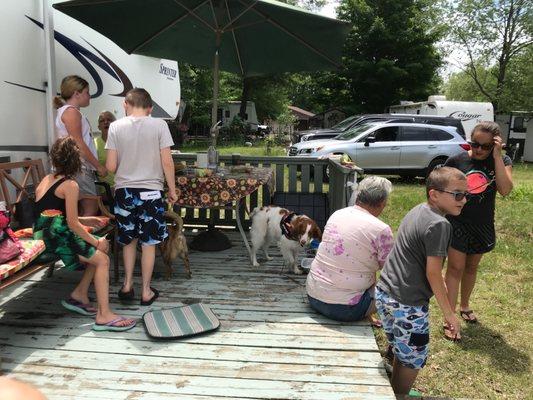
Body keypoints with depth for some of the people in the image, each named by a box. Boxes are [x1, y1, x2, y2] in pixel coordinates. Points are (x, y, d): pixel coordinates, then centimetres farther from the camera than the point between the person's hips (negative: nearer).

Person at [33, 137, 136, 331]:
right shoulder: (70, 185, -10)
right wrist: (96, 242, -5)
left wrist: (82, 220, 21)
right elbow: (72, 224, -13)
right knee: (102, 259, -12)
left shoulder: (47, 179, 17)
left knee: (98, 253, 15)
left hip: (44, 235, 9)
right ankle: (104, 316, -14)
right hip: (56, 238, -9)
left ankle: (79, 295, 17)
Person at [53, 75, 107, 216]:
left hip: (81, 167, 10)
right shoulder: (71, 111, -8)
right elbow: (79, 145, -16)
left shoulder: (67, 111, 23)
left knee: (85, 209, 9)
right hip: (78, 167, -10)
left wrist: (94, 166, 18)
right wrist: (99, 166, -13)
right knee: (91, 208, -9)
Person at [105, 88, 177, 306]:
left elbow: (111, 166, -4)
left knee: (129, 240, 19)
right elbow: (167, 162, -8)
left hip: (124, 190, 2)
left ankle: (127, 285, 25)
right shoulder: (159, 125, -6)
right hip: (150, 191, -1)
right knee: (148, 242, 9)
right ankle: (146, 291, 17)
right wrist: (172, 189, 3)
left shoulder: (116, 126, -2)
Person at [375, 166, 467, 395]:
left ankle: (393, 392, 43)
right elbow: (432, 273, -18)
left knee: (401, 351, 26)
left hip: (383, 293, 9)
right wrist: (449, 313, -8)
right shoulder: (439, 224, -19)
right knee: (413, 359, 12)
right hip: (407, 305, -9)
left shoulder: (418, 211, 7)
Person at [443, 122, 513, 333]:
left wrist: (497, 155, -24)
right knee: (455, 268, -3)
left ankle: (464, 306, 40)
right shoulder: (456, 161, -10)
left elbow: (505, 190, -23)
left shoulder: (502, 161, -6)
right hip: (457, 223, -2)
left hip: (483, 226, 3)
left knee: (471, 267, 19)